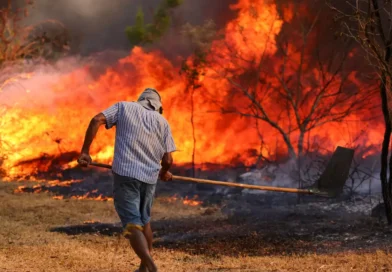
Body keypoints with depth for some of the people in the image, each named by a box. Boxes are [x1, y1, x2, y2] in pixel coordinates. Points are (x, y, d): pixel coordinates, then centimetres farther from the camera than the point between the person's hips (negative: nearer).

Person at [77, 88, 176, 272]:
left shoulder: (124, 107, 10)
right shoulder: (162, 122, 12)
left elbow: (96, 120, -6)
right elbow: (167, 160, 6)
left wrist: (85, 151, -3)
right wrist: (164, 173, 28)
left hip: (125, 174, -3)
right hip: (149, 177, 3)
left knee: (132, 224, -5)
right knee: (144, 221, 23)